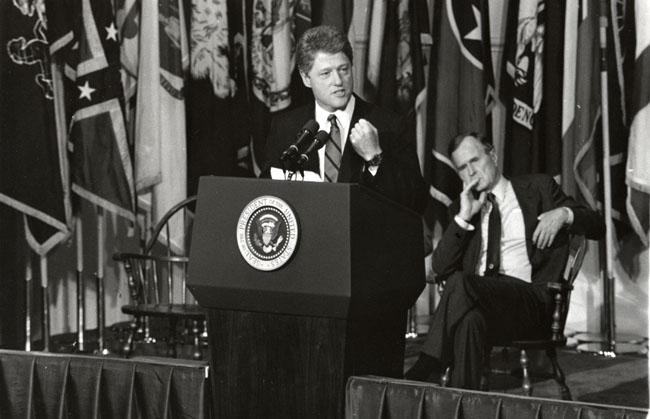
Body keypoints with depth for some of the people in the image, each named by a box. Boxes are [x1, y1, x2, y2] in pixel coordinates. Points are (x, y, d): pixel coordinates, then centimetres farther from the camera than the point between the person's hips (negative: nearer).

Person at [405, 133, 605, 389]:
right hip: (479, 300, 3)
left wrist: (563, 213, -9)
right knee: (470, 319, -38)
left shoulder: (538, 188, 17)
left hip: (530, 300, -3)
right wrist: (463, 218, 3)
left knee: (461, 283, -33)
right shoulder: (460, 209, 25)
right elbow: (440, 268, 12)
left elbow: (597, 226, 12)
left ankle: (421, 374, -34)